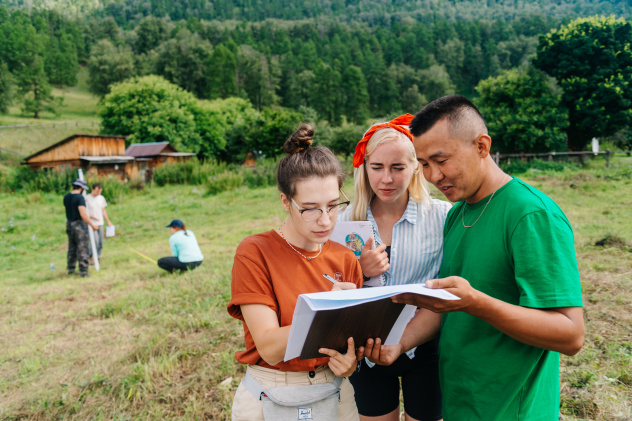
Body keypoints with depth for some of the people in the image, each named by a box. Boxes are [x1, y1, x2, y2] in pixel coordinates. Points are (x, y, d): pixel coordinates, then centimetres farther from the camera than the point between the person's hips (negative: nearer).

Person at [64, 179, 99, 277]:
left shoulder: (66, 197, 7)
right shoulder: (80, 197, -16)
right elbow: (83, 214, -23)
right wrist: (92, 225, -17)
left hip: (69, 224, 8)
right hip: (79, 225, -8)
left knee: (72, 248, 16)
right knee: (83, 248, -3)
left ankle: (71, 269, 22)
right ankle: (83, 271, -2)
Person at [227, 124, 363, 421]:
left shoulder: (346, 259, -3)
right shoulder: (254, 253, -17)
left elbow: (353, 336, 4)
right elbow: (270, 348, -21)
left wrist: (349, 360, -17)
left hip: (334, 392, 4)